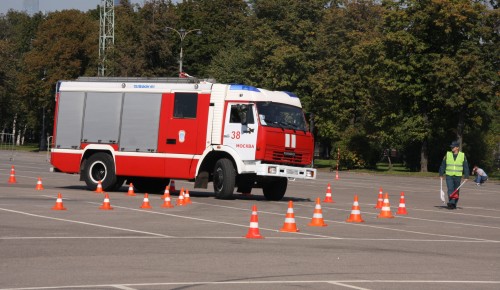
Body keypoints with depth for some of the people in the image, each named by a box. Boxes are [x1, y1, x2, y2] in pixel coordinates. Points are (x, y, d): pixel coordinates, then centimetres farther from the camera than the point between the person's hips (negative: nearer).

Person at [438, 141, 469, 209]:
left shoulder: (462, 155, 3)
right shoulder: (447, 154, 4)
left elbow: (466, 167, 6)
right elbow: (443, 165, 8)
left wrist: (466, 177, 1)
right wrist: (441, 174, 6)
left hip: (458, 176, 0)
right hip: (449, 176, 0)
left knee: (456, 191, 6)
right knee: (450, 189, -15)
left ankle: (454, 204, 14)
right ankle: (451, 202, -24)